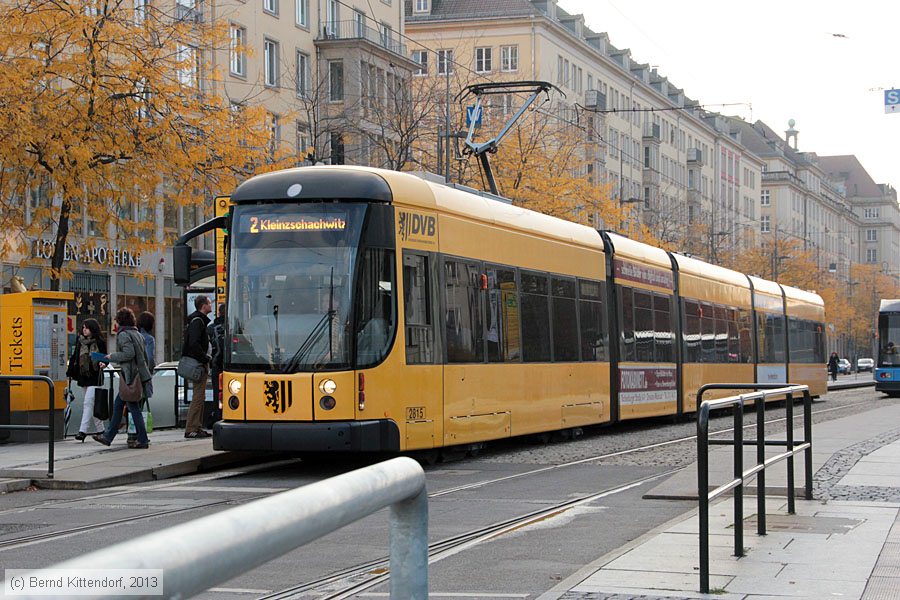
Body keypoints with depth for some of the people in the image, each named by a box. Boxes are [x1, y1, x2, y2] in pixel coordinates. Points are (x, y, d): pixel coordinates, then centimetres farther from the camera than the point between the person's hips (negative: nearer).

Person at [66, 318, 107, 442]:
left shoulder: (99, 342, -4)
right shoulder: (80, 341, 9)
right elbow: (74, 358, 15)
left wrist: (103, 364, -19)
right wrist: (70, 373, 14)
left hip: (95, 377, -6)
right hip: (83, 376, 6)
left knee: (88, 403, -13)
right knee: (92, 404, 11)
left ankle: (83, 430, -16)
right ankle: (100, 430, 20)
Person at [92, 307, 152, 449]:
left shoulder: (123, 335, -11)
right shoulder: (137, 334, 15)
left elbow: (129, 353, -23)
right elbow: (145, 355, 14)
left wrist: (113, 357, -9)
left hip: (131, 376, -9)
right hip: (140, 375, 9)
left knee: (134, 407, -3)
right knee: (118, 404, 15)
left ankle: (142, 440, -1)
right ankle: (108, 436, 20)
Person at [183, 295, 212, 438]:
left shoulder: (199, 320, 19)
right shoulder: (197, 321, -14)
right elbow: (194, 344, -23)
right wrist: (205, 358, -17)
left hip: (199, 363, 11)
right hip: (198, 364, -11)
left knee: (199, 397, 13)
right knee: (198, 396, -10)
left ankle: (197, 427, 16)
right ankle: (190, 429, -10)